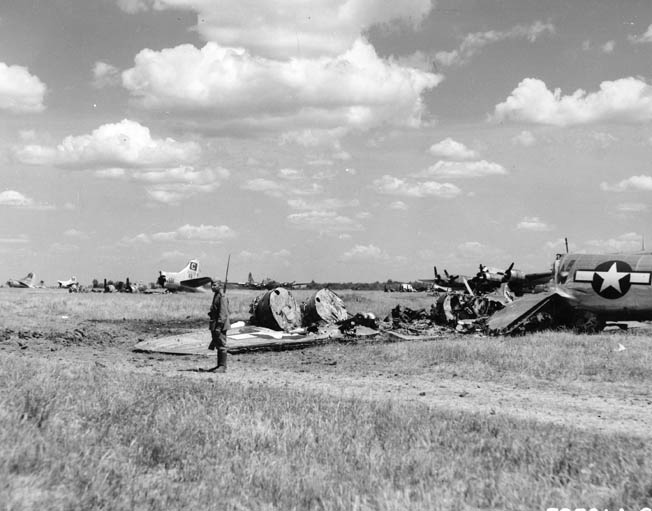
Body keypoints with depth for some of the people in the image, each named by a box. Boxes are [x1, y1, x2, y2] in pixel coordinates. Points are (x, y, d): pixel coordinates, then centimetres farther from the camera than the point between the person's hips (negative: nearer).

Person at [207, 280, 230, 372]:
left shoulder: (222, 297, -14)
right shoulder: (216, 296, 17)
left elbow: (223, 313, -21)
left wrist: (219, 326, -24)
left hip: (220, 326, -10)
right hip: (215, 326, 10)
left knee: (221, 346, -6)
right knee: (218, 345, 13)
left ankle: (223, 367, -4)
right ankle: (219, 365, 18)